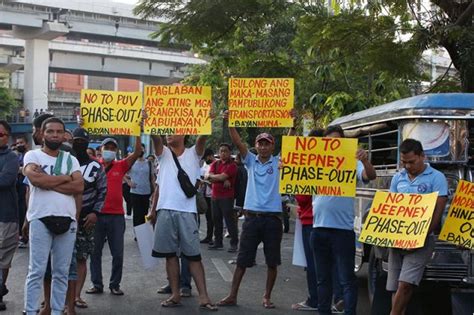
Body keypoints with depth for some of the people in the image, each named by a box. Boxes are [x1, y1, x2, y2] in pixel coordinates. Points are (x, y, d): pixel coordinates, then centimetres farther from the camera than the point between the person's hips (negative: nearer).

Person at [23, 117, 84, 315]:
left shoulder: (71, 159, 12)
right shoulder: (33, 155, 3)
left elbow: (79, 187, -3)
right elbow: (35, 178, -18)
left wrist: (47, 182, -9)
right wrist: (65, 177, -6)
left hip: (67, 220, 4)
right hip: (40, 219, -3)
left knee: (61, 271, 8)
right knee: (37, 270, -2)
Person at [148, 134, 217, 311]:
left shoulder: (193, 153, 8)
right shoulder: (164, 154, 11)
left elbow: (203, 137, -8)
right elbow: (155, 137, -5)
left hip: (187, 211, -2)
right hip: (165, 210, 2)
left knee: (193, 255, 0)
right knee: (170, 254, 7)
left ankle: (203, 297, 1)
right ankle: (175, 294, 15)